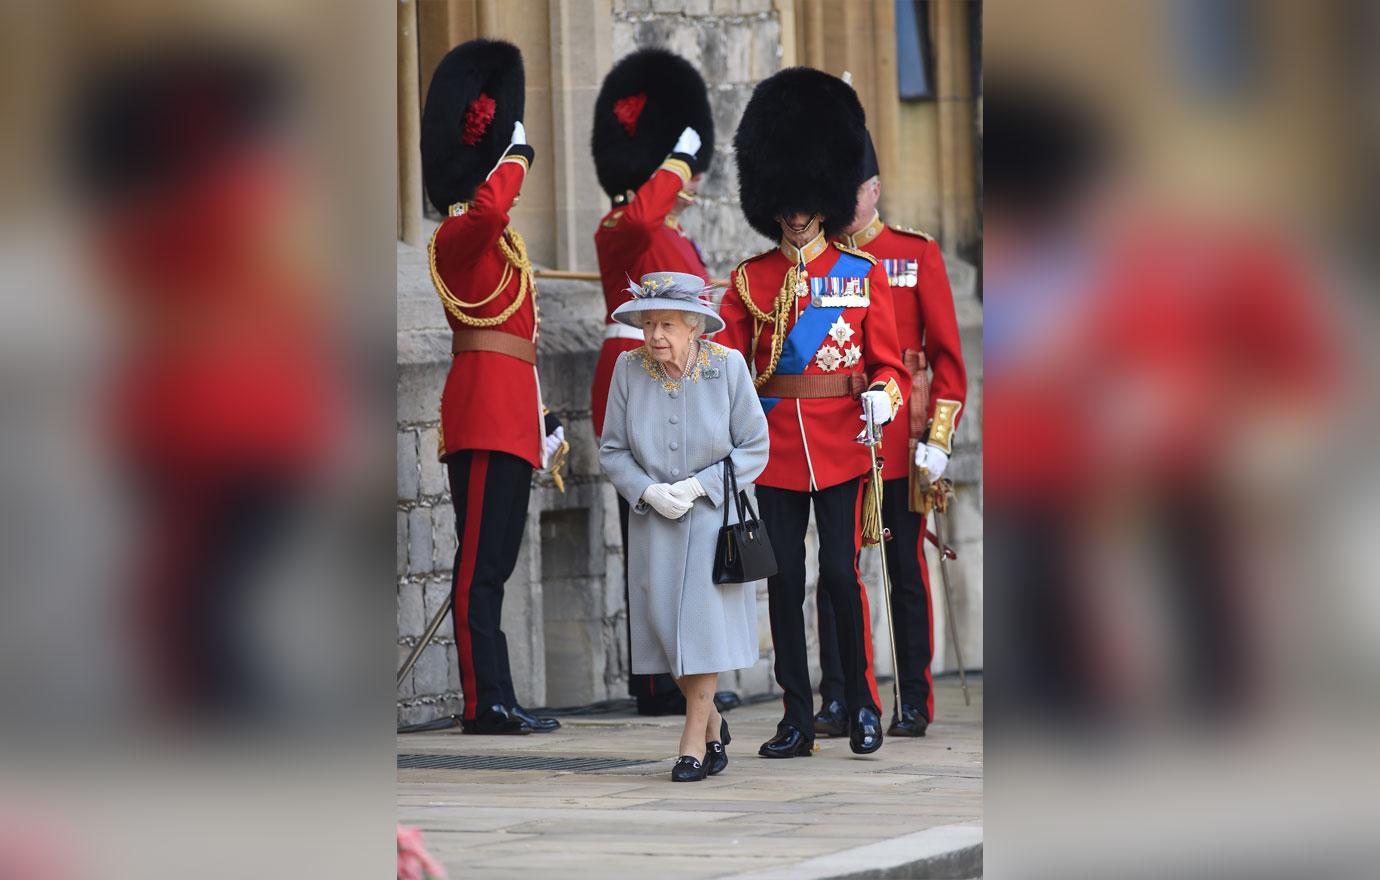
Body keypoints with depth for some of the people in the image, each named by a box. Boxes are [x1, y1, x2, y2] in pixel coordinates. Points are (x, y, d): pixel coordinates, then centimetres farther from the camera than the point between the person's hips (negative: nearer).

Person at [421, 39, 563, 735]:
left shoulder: (500, 241, 22)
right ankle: (486, 702, -9)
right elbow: (486, 208, -35)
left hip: (508, 414, 10)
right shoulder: (459, 232, -8)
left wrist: (542, 419, 24)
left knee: (493, 560, 10)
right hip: (487, 410, -10)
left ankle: (495, 700, 12)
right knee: (482, 560, -9)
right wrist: (516, 153, -18)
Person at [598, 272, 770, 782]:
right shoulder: (630, 368, -6)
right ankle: (714, 728, 25)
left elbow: (754, 447, -6)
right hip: (653, 520, 2)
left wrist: (697, 486, -16)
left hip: (714, 515, -2)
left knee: (705, 621, -8)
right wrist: (649, 491, -15)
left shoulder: (728, 366, -11)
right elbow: (612, 451, 1)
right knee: (667, 628, 4)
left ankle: (693, 741, -1)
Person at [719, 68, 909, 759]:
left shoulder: (863, 275, 4)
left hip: (841, 444, -2)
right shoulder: (750, 280, 7)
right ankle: (797, 719, 9)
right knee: (784, 580, 3)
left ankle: (863, 707, 9)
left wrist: (883, 395, -19)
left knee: (842, 574, -4)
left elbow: (887, 361, 3)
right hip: (775, 447, 2)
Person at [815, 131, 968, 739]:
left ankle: (915, 705, 9)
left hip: (899, 438, -1)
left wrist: (938, 436, -7)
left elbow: (946, 353, 1)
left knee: (906, 569, 3)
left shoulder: (917, 254, 3)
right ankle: (837, 703, 3)